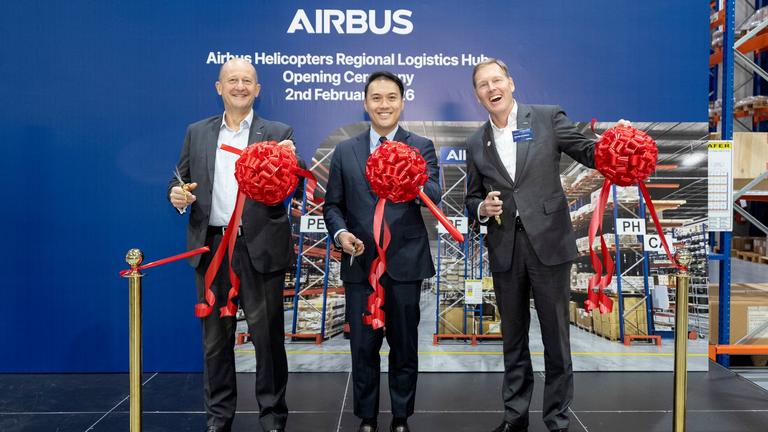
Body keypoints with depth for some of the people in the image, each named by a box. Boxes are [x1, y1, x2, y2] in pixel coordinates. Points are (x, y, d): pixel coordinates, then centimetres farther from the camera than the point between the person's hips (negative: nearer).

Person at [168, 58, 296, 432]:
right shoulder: (197, 132, 12)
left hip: (260, 247, -2)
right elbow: (179, 180, 12)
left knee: (268, 336, 5)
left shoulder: (277, 133, 4)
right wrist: (176, 194, -10)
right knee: (215, 337, 12)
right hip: (211, 247, 3)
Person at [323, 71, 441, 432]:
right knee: (363, 348, 11)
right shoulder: (345, 151, 6)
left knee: (404, 347, 11)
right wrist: (341, 233, -12)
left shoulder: (421, 148, 1)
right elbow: (333, 204, 8)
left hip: (405, 264, -1)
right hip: (360, 264, 1)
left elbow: (434, 197, -14)